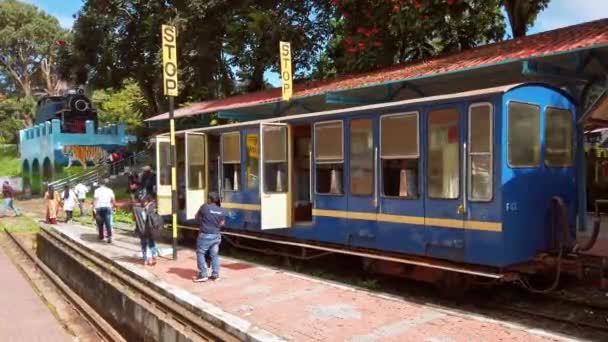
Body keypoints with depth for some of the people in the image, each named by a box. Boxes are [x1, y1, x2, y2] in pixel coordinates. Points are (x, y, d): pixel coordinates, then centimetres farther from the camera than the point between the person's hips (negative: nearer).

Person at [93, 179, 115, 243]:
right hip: (107, 207, 1)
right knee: (108, 223, -5)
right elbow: (113, 200, 3)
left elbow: (95, 199, -10)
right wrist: (111, 205, 19)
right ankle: (109, 236, -19)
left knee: (100, 223, 15)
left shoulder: (97, 190, 2)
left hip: (99, 208, -1)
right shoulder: (109, 190, 9)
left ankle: (101, 236, 25)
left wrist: (94, 208, -11)